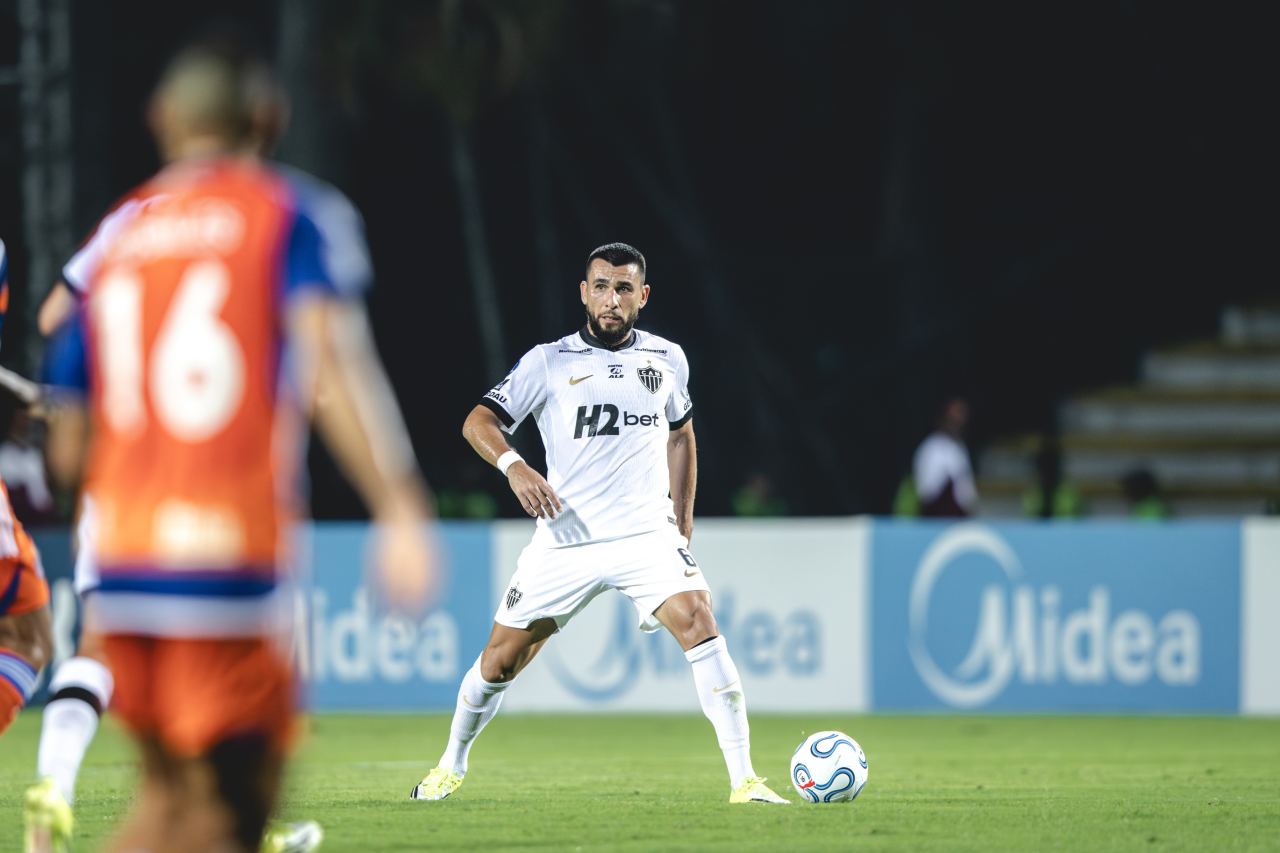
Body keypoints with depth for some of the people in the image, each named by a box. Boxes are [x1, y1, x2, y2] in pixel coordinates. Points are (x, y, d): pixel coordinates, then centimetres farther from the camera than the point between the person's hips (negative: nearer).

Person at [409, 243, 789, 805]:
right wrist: (514, 466, -25)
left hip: (648, 536, 1)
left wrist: (683, 524, 19)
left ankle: (744, 780, -22)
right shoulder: (549, 362, 0)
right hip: (565, 541, -1)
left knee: (700, 626, -22)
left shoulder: (667, 359, 9)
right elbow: (479, 422, -5)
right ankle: (451, 767, 31)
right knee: (500, 660, 4)